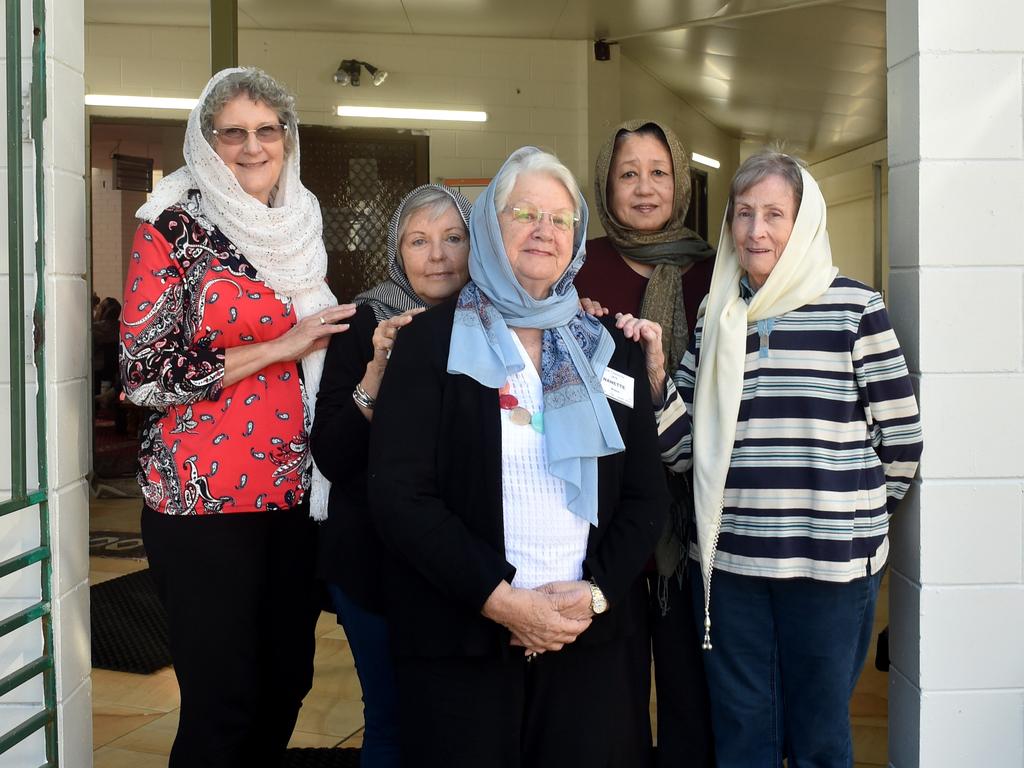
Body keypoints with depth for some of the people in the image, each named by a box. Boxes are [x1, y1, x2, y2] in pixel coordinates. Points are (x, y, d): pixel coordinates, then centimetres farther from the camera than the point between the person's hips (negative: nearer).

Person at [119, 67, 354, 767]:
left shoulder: (300, 229, 12)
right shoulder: (175, 227, -5)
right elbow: (145, 370, -13)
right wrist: (279, 347, -15)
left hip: (294, 492, 6)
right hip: (206, 499, -5)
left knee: (287, 681, 12)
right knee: (223, 700, 0)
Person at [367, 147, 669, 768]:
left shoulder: (612, 352, 9)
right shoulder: (433, 341, -1)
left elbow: (646, 495, 7)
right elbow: (399, 493, -10)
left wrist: (597, 591, -10)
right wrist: (499, 598, -16)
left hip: (588, 638, 3)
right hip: (460, 637, -2)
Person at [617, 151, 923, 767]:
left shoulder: (854, 306, -4)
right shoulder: (716, 319, 8)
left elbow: (902, 438, -1)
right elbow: (681, 445, 5)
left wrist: (855, 511, 10)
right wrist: (652, 371, -8)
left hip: (830, 561, -3)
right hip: (727, 560, 3)